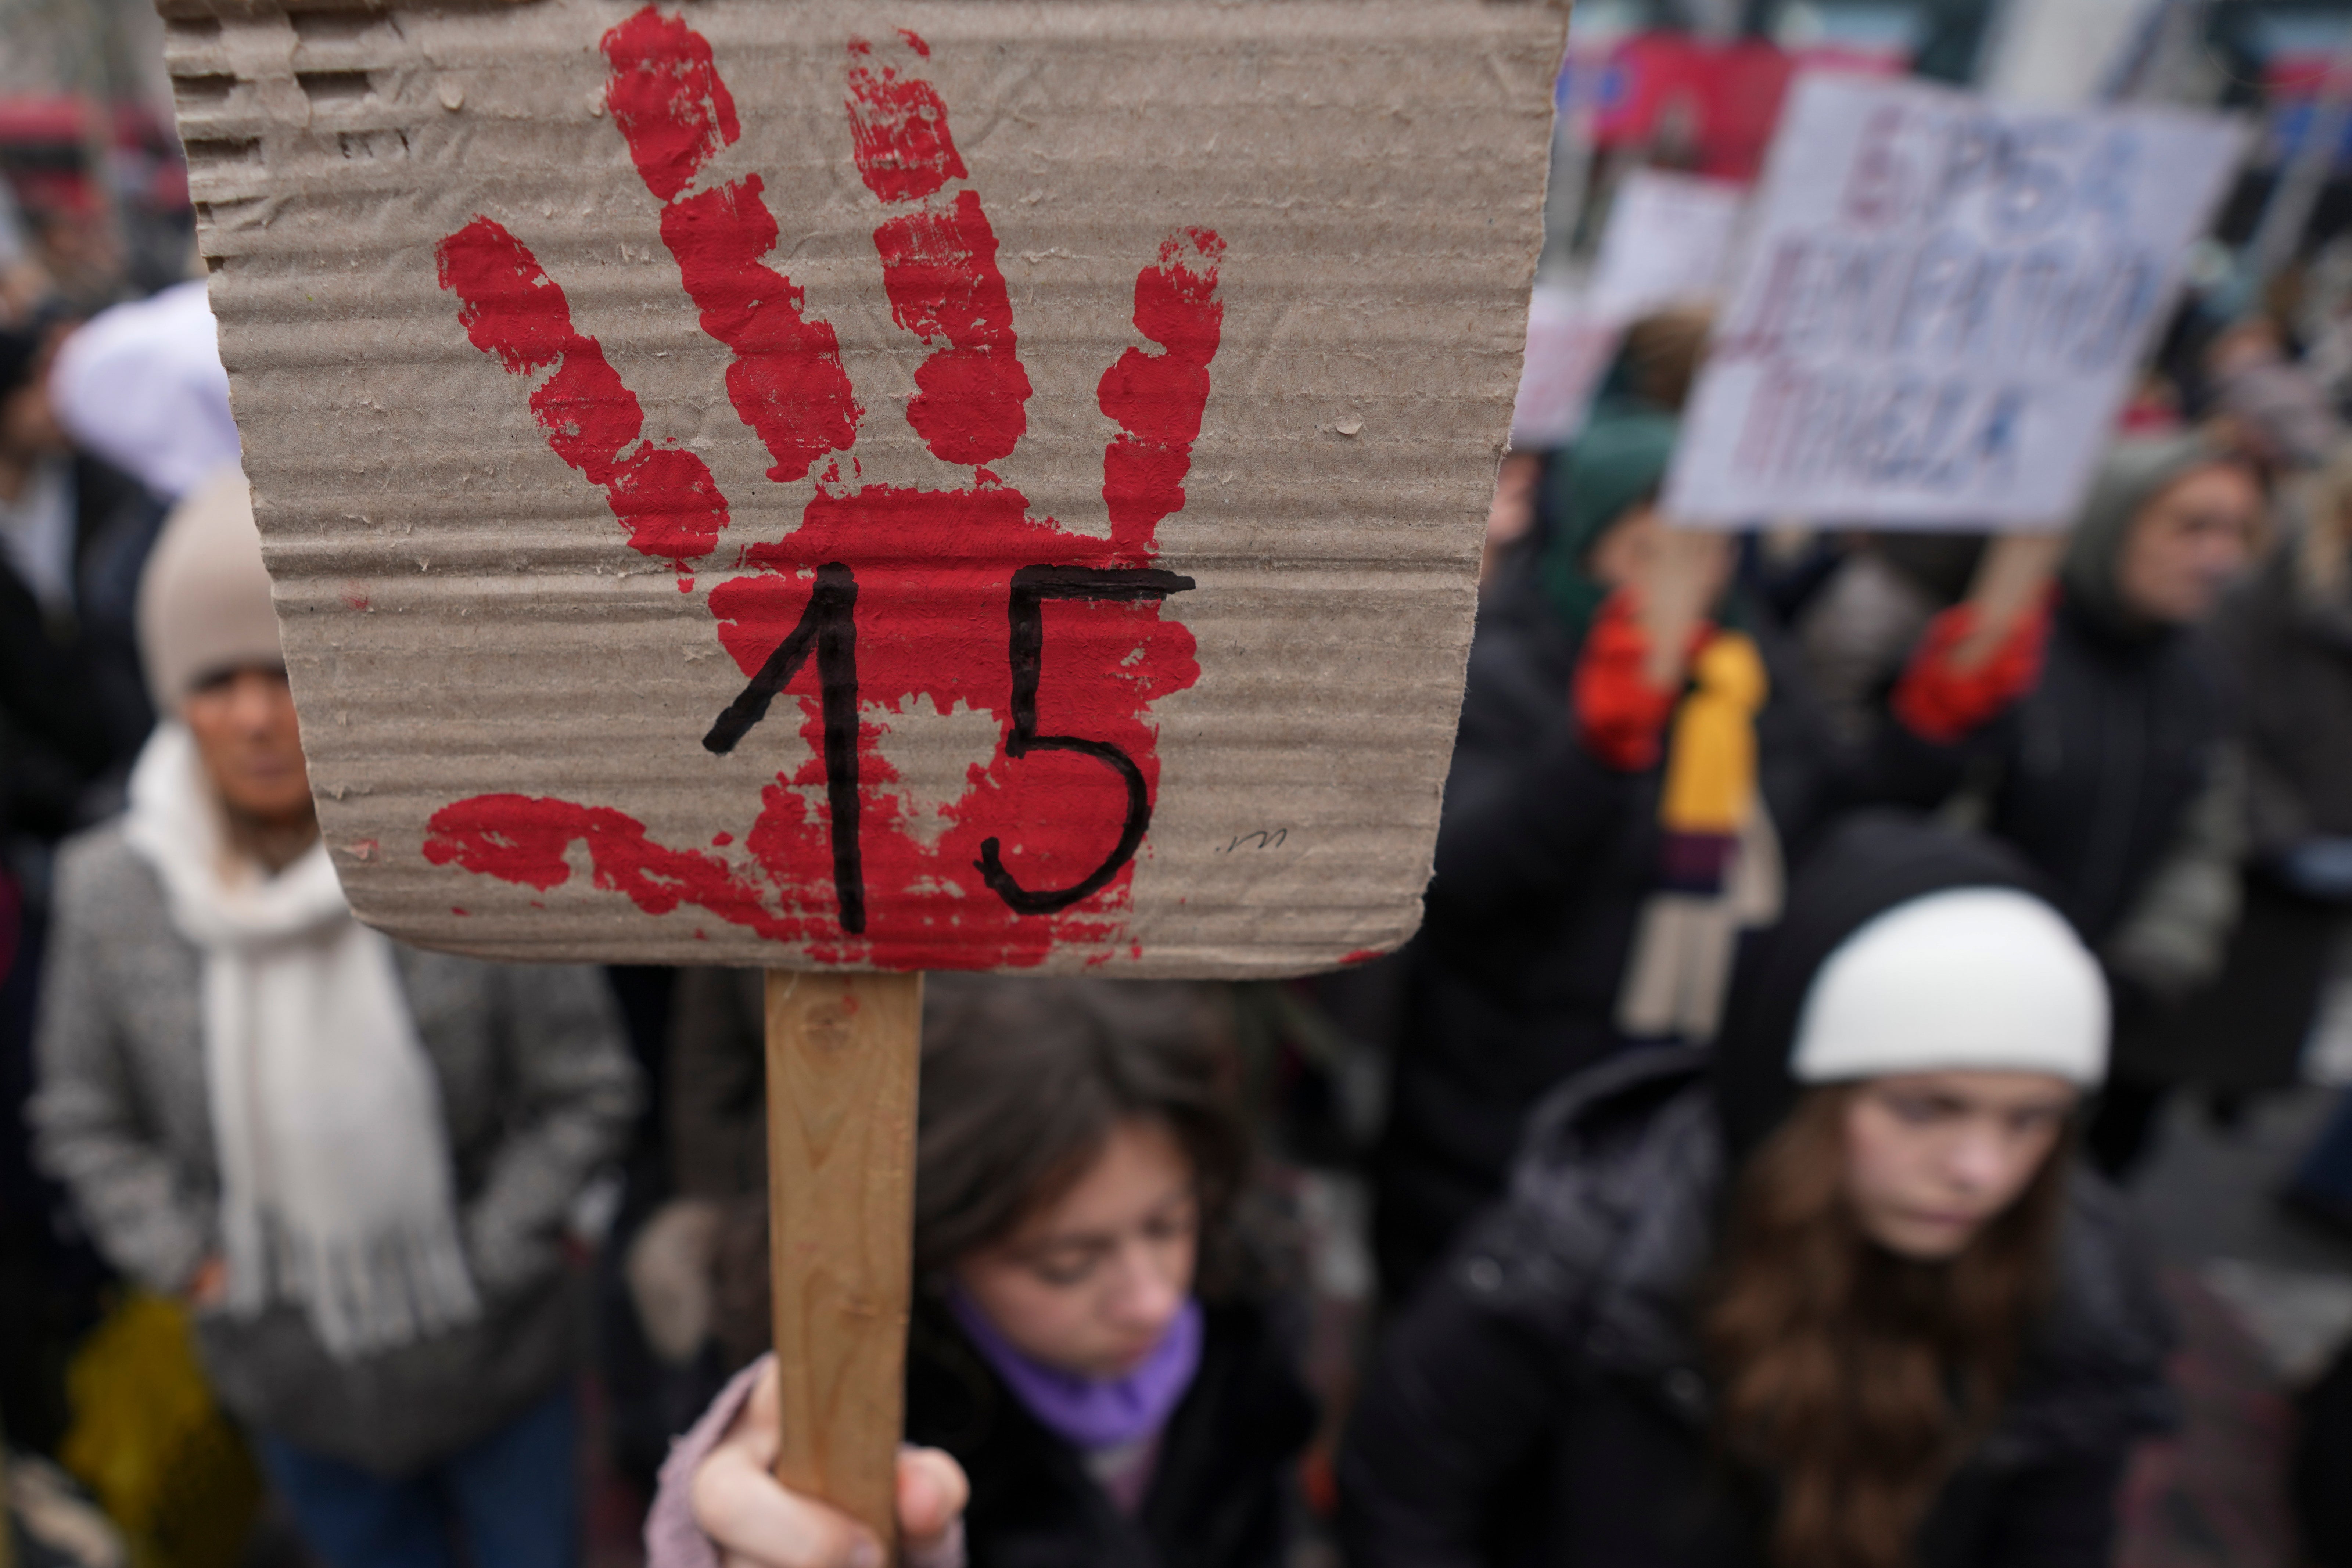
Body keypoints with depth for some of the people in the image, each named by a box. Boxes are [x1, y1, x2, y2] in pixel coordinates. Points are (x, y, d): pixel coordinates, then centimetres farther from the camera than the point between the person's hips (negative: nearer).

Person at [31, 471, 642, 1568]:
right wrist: (189, 1262, -6)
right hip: (292, 1386, 3)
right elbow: (84, 1119, 3)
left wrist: (479, 1258, -15)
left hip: (498, 1360, -2)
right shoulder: (112, 892, -13)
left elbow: (588, 1090, -14)